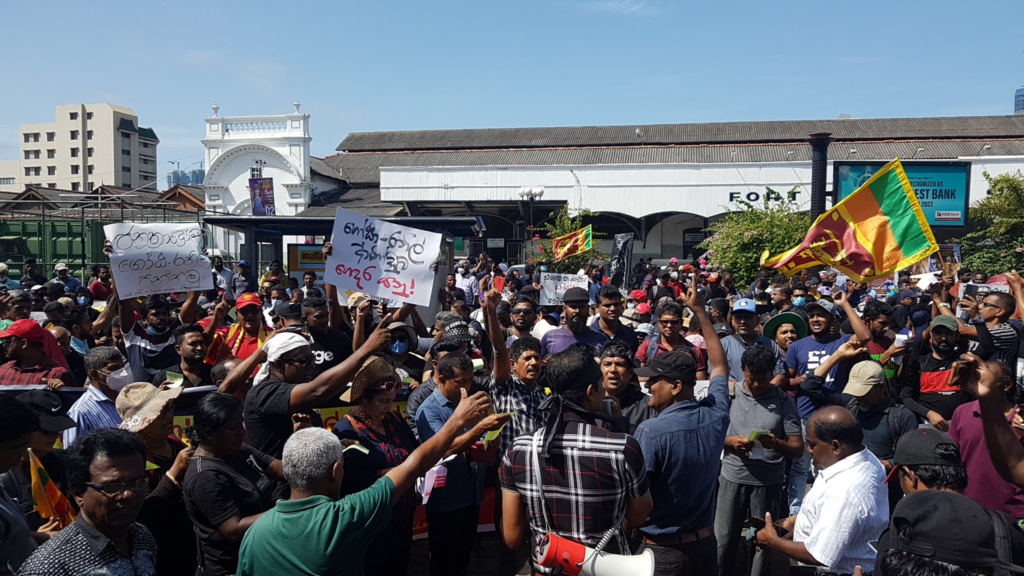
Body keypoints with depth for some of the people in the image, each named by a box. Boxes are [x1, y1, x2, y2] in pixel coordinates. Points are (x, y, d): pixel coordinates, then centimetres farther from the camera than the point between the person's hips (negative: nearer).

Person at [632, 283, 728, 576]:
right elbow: (720, 365, 12)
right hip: (705, 544, 6)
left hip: (661, 551, -6)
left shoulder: (650, 431, -25)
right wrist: (700, 311, 18)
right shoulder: (715, 416, -6)